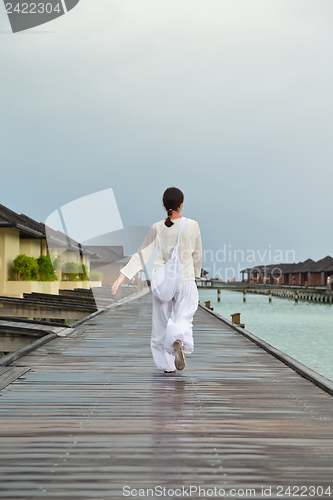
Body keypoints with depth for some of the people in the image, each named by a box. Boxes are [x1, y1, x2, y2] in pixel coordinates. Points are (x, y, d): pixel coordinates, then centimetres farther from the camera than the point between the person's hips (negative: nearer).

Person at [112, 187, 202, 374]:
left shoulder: (157, 228, -6)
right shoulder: (192, 226, -6)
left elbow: (142, 255, -11)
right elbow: (197, 255, 5)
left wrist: (122, 277, -11)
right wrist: (195, 273, 23)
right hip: (186, 280, -1)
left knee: (163, 323, 14)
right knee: (183, 319, 5)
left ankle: (168, 365, 19)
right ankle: (179, 342, -29)